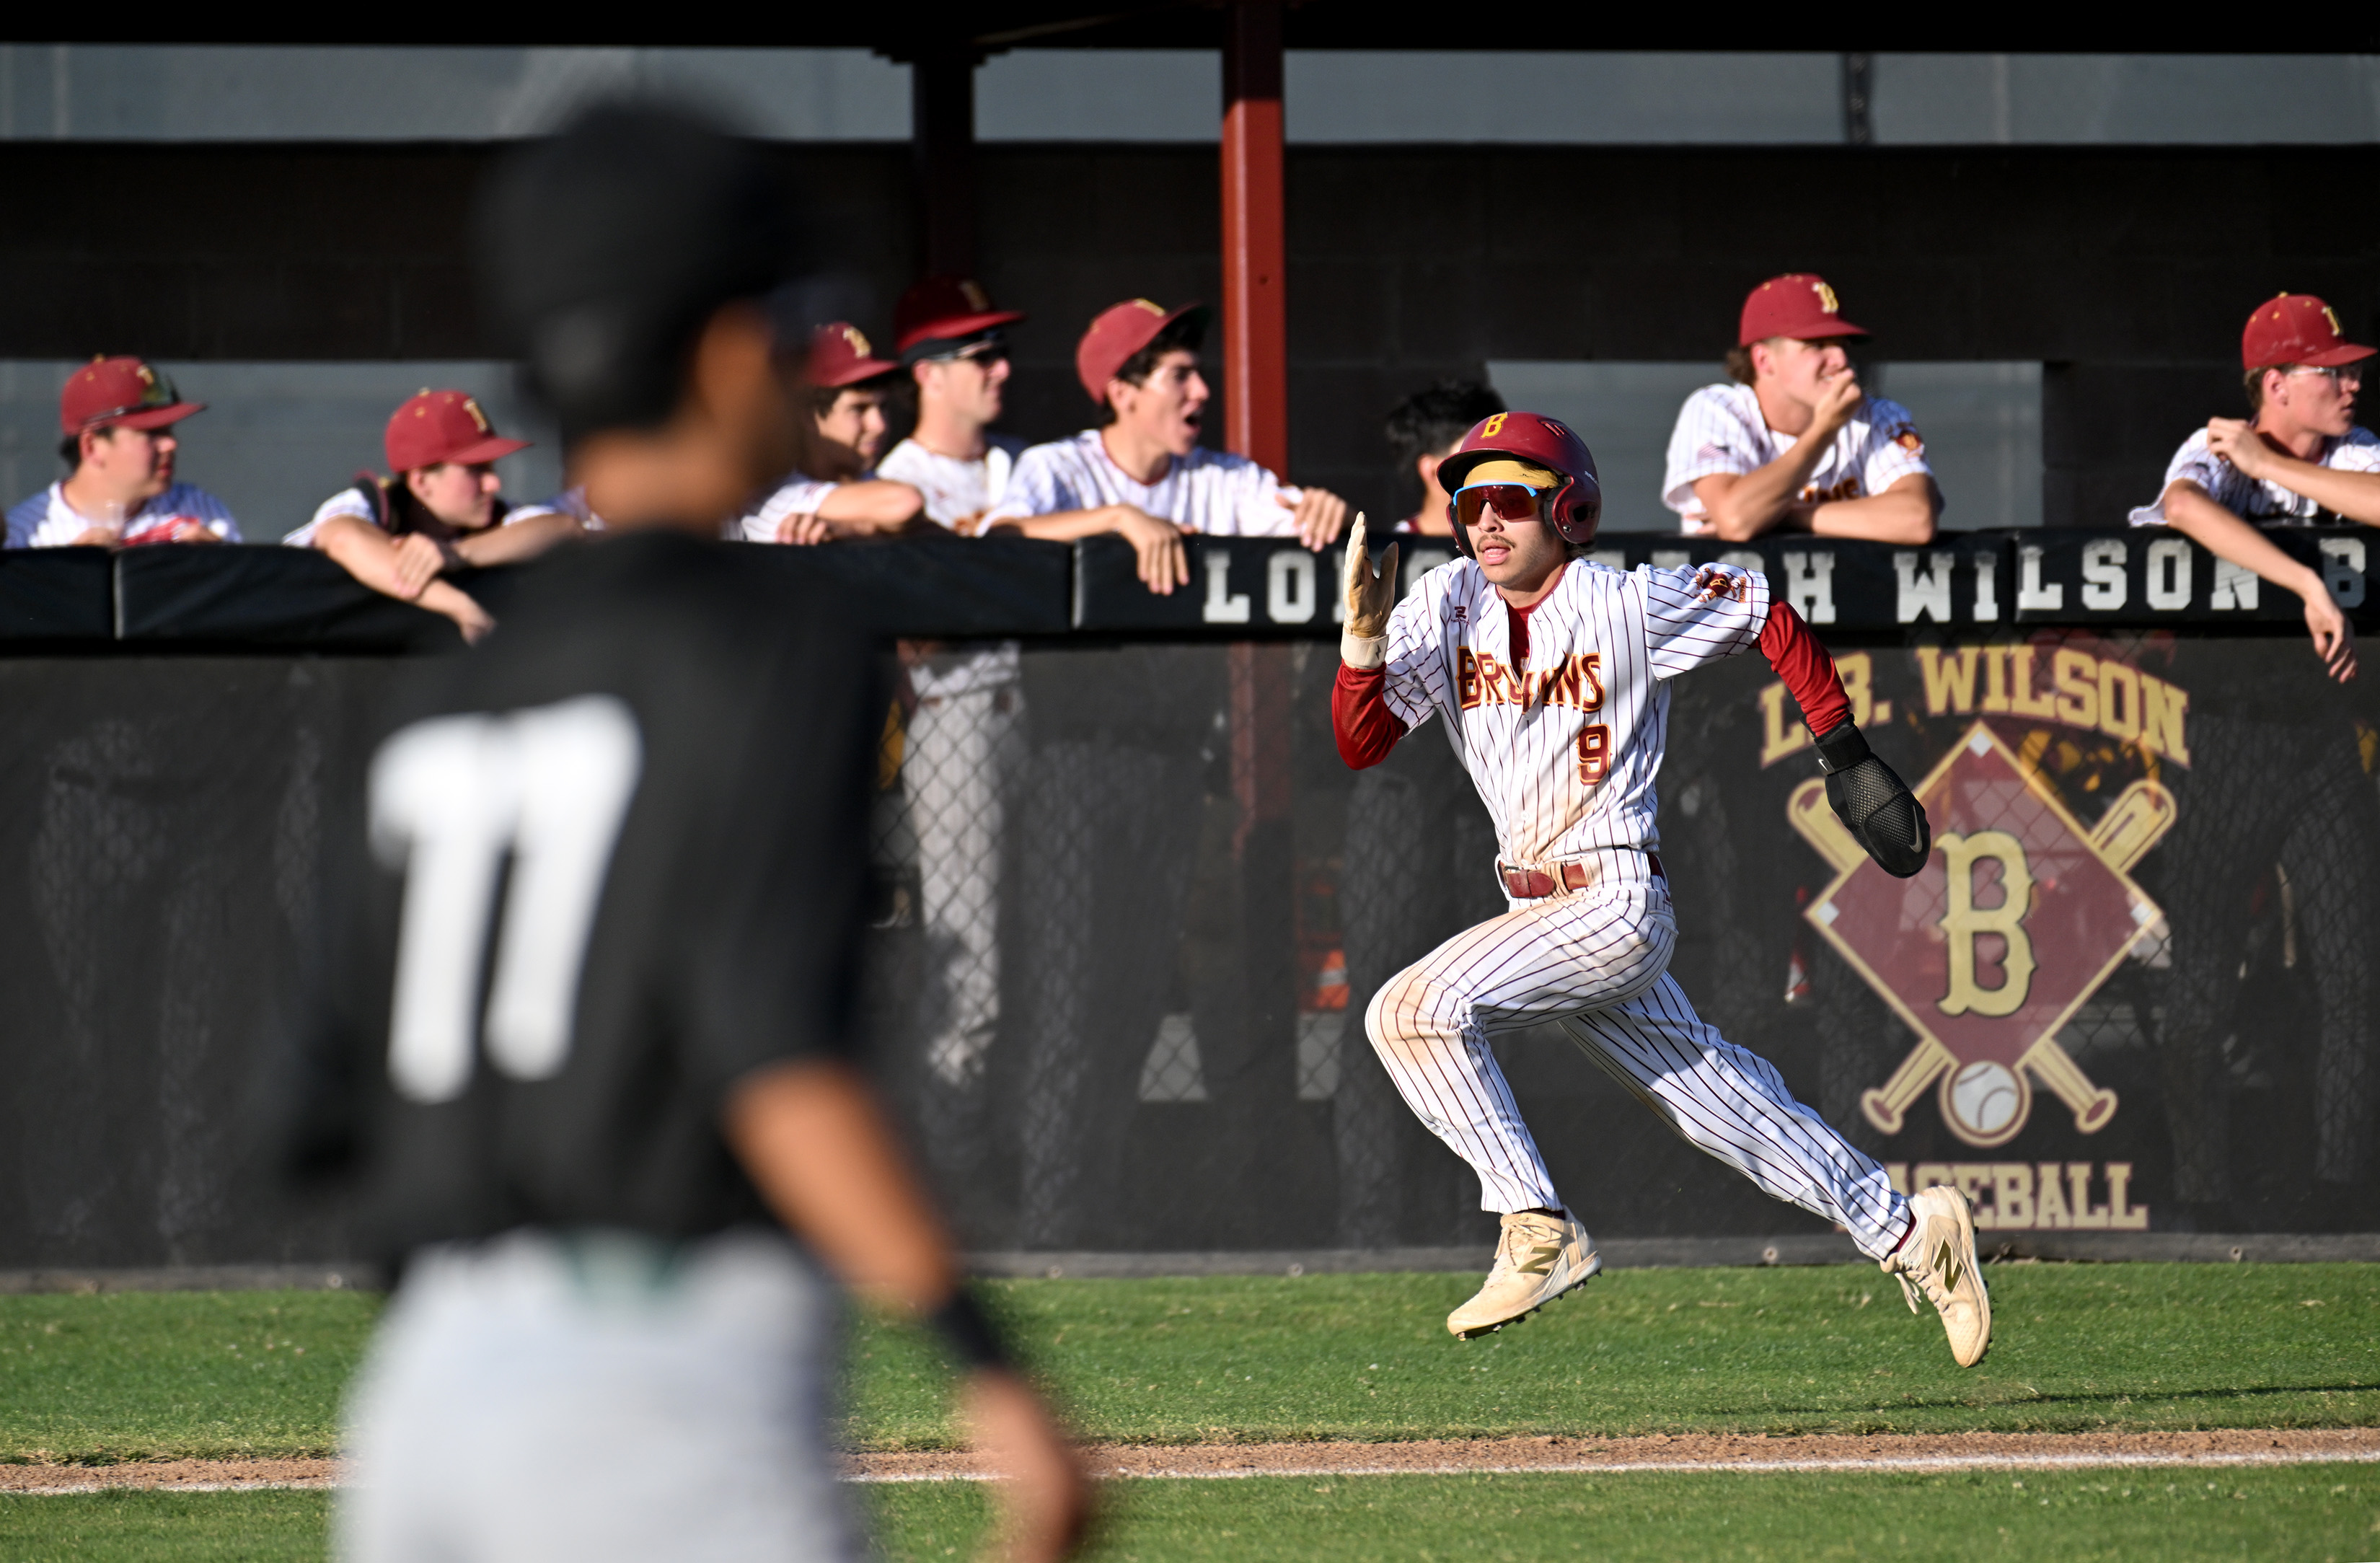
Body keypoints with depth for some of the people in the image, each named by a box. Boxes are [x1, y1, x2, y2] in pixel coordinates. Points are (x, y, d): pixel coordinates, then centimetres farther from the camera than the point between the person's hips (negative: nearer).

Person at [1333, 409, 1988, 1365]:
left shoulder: (1630, 606, -11)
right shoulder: (1449, 607, 3)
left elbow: (1770, 618, 2)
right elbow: (1360, 743, -2)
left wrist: (1844, 750, 4)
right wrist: (1364, 640, -19)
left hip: (1617, 903, -7)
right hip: (1539, 915, 7)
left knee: (1416, 1009, -22)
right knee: (1722, 1107, 13)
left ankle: (1539, 1232, -16)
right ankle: (1907, 1234, 26)